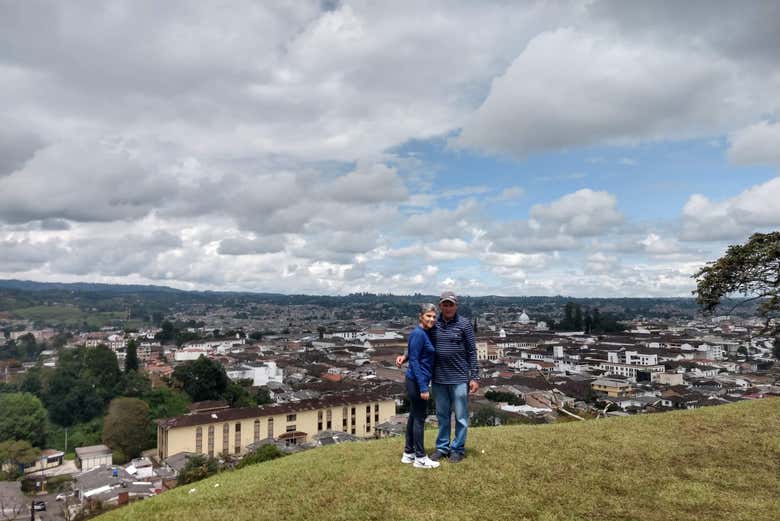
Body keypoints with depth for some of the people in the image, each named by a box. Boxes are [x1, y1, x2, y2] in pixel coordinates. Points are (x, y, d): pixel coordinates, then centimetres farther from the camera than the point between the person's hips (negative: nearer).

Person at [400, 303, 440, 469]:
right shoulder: (418, 334, -17)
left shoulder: (424, 333, 10)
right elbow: (414, 361, -20)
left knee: (414, 416, 14)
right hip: (417, 381, -9)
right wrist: (423, 387, -20)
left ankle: (408, 453, 23)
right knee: (419, 418, -1)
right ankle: (420, 458, 9)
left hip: (417, 381, 9)